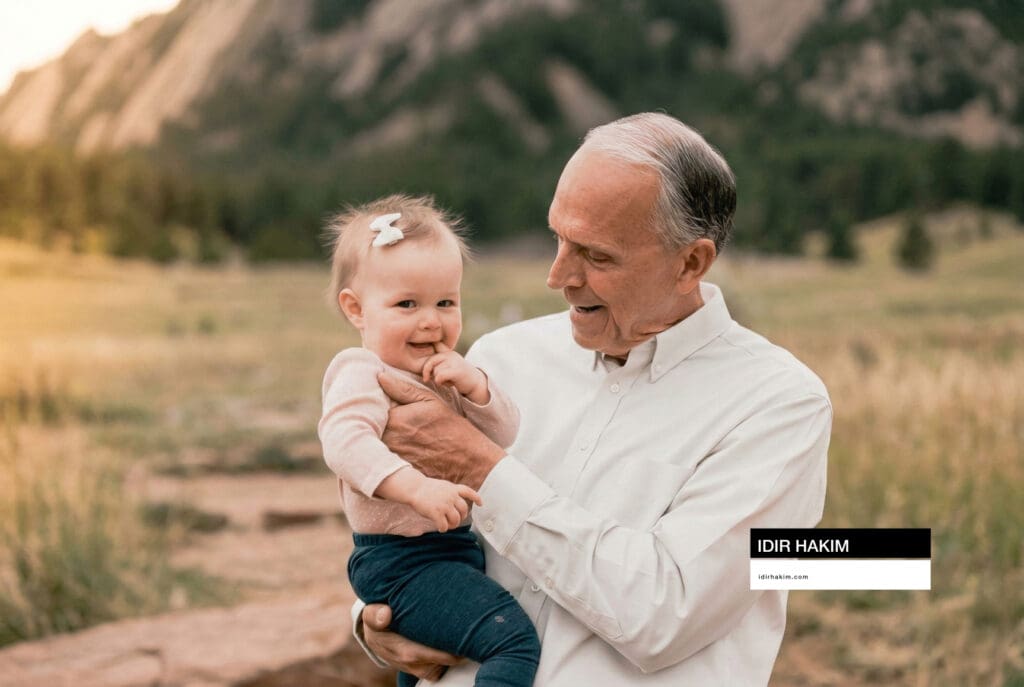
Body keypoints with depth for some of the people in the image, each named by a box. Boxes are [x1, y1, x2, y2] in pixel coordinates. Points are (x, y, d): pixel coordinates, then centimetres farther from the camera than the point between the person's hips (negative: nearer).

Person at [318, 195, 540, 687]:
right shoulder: (363, 374, -15)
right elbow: (345, 441, -34)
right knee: (514, 639, -24)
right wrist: (414, 486, -46)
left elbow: (504, 436, 7)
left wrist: (475, 387, -12)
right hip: (401, 563, -10)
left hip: (452, 546, 10)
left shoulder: (443, 373, 11)